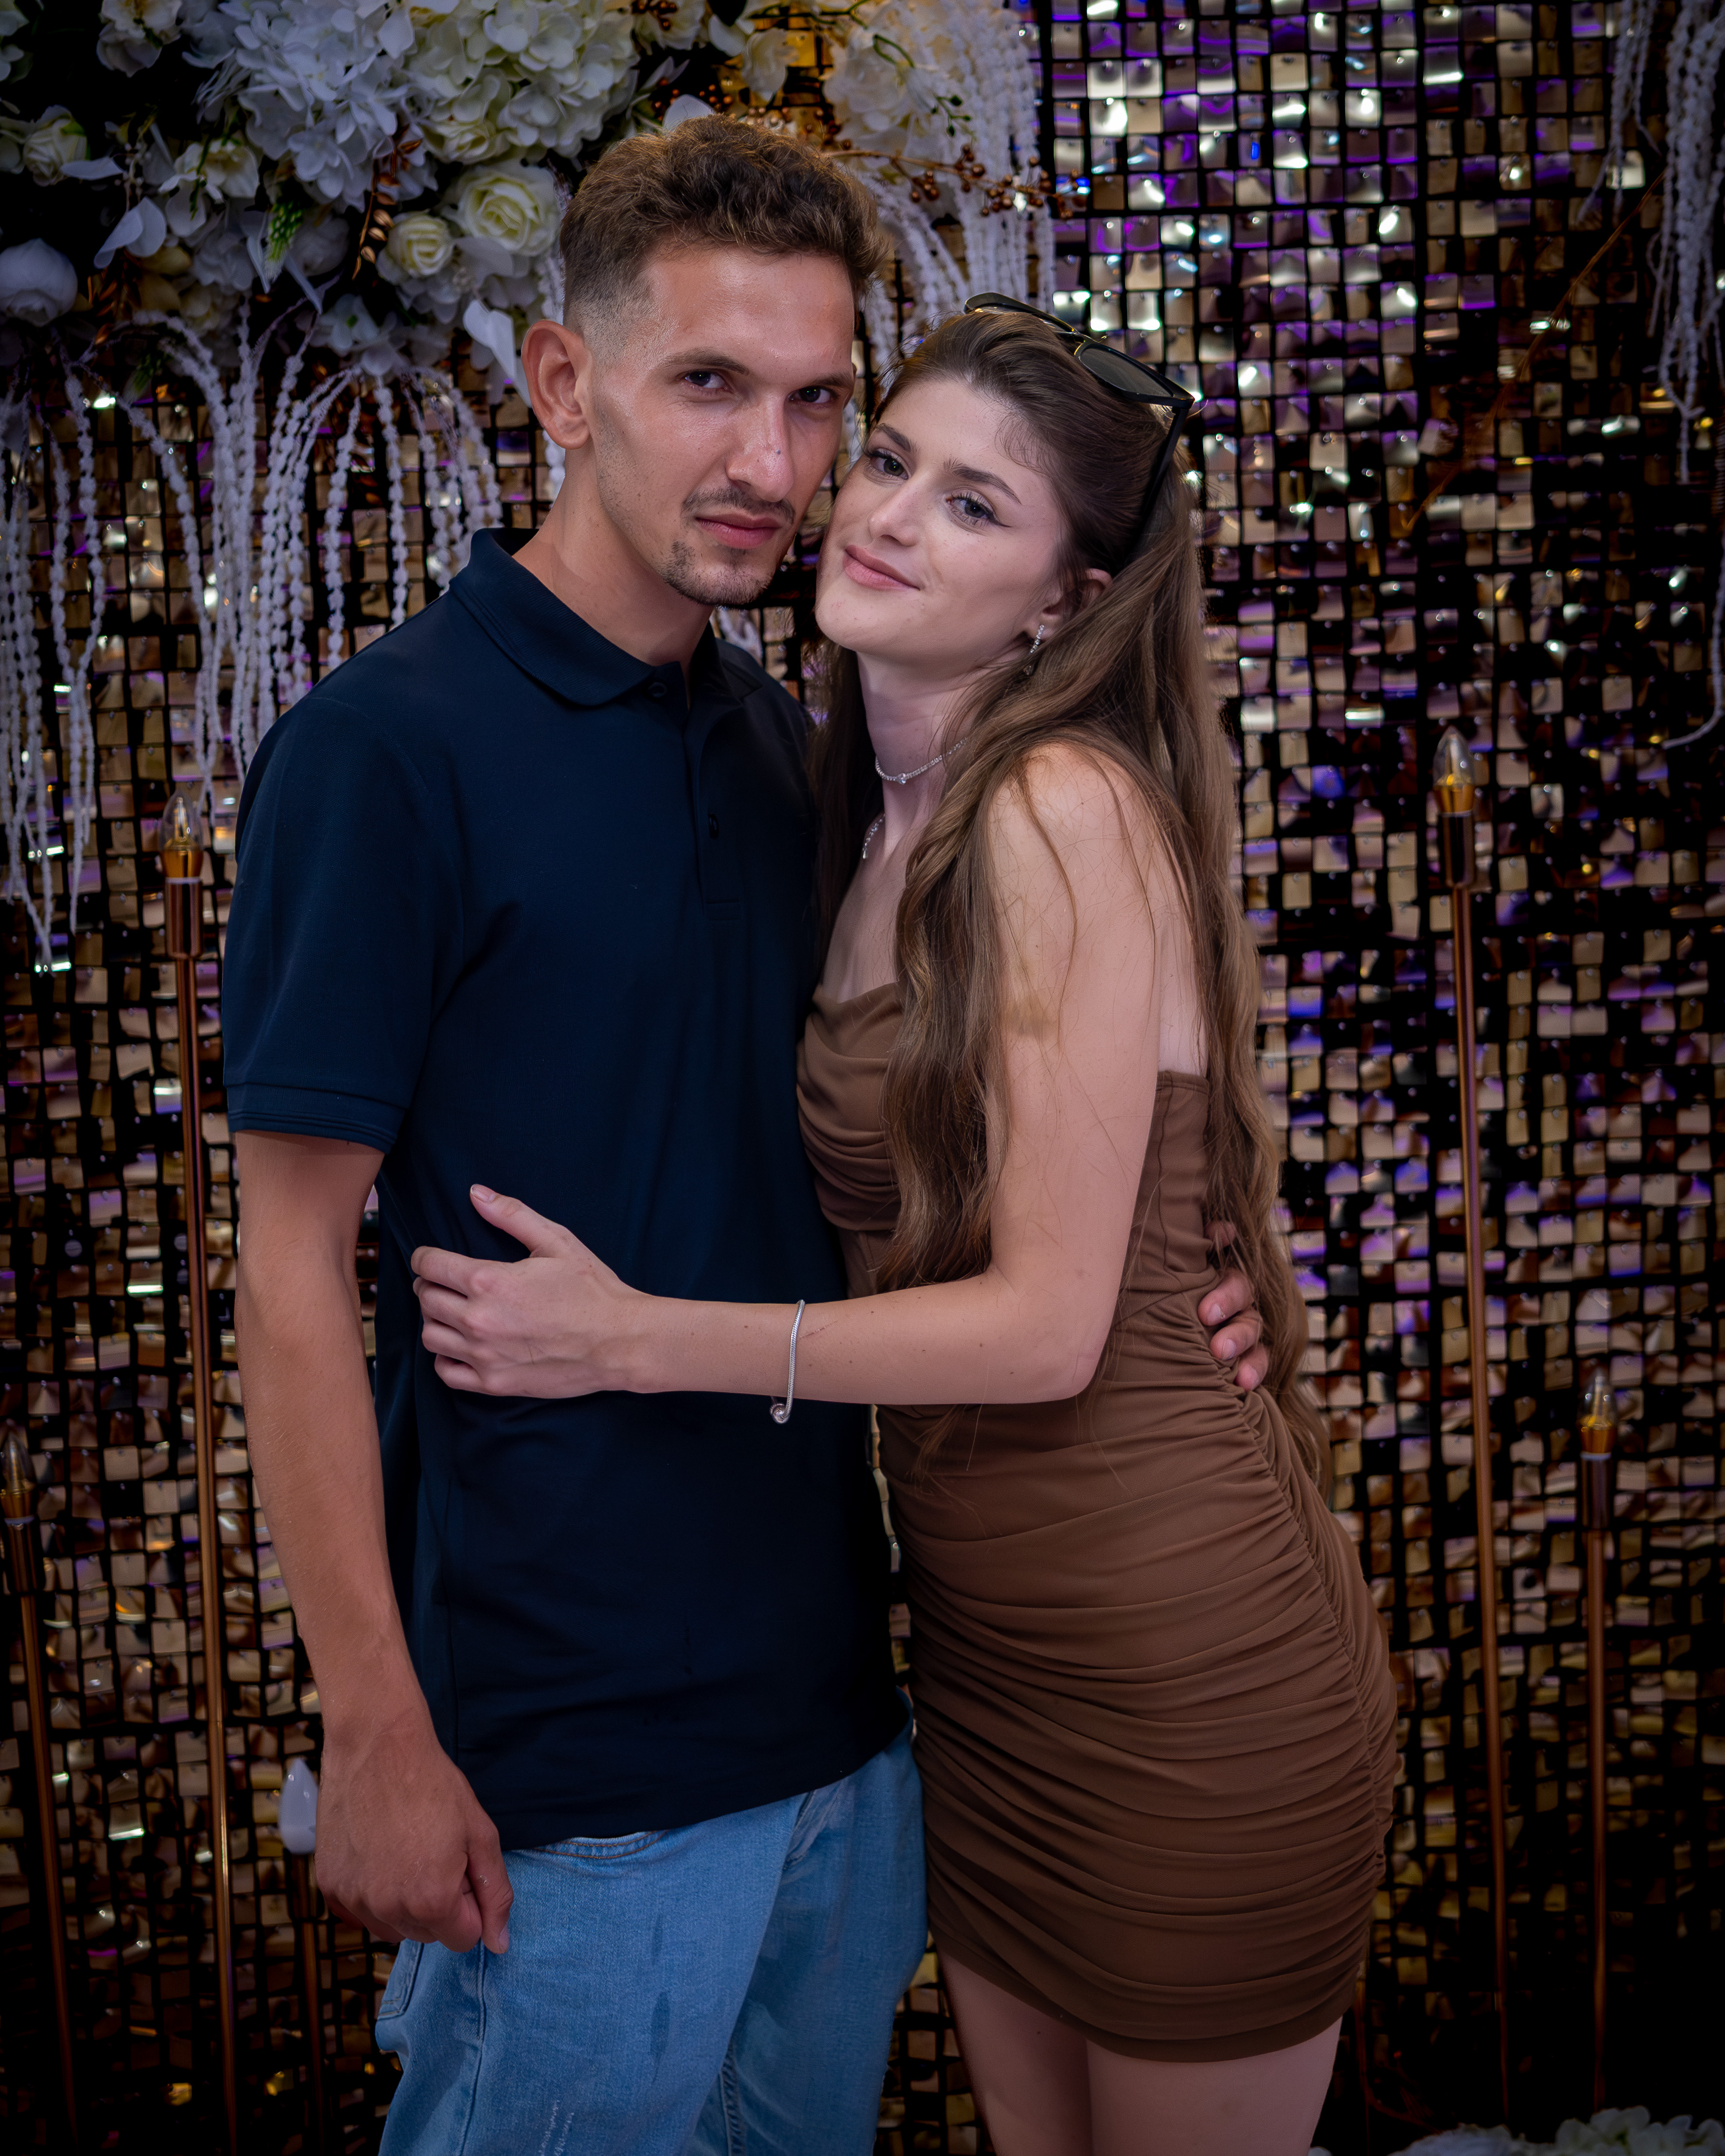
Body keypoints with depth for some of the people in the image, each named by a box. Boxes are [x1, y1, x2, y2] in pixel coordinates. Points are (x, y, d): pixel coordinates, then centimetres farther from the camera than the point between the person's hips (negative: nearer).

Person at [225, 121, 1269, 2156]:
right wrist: (375, 1731, -16)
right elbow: (295, 1266, -14)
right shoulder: (380, 750, -15)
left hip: (840, 1697, 7)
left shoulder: (787, 743, 7)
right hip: (563, 1754, -7)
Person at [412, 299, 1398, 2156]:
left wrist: (632, 1341, -17)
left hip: (1179, 1670, -8)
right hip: (986, 1653, 8)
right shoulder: (891, 828, 7)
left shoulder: (1068, 804, -19)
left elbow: (1049, 1321, -20)